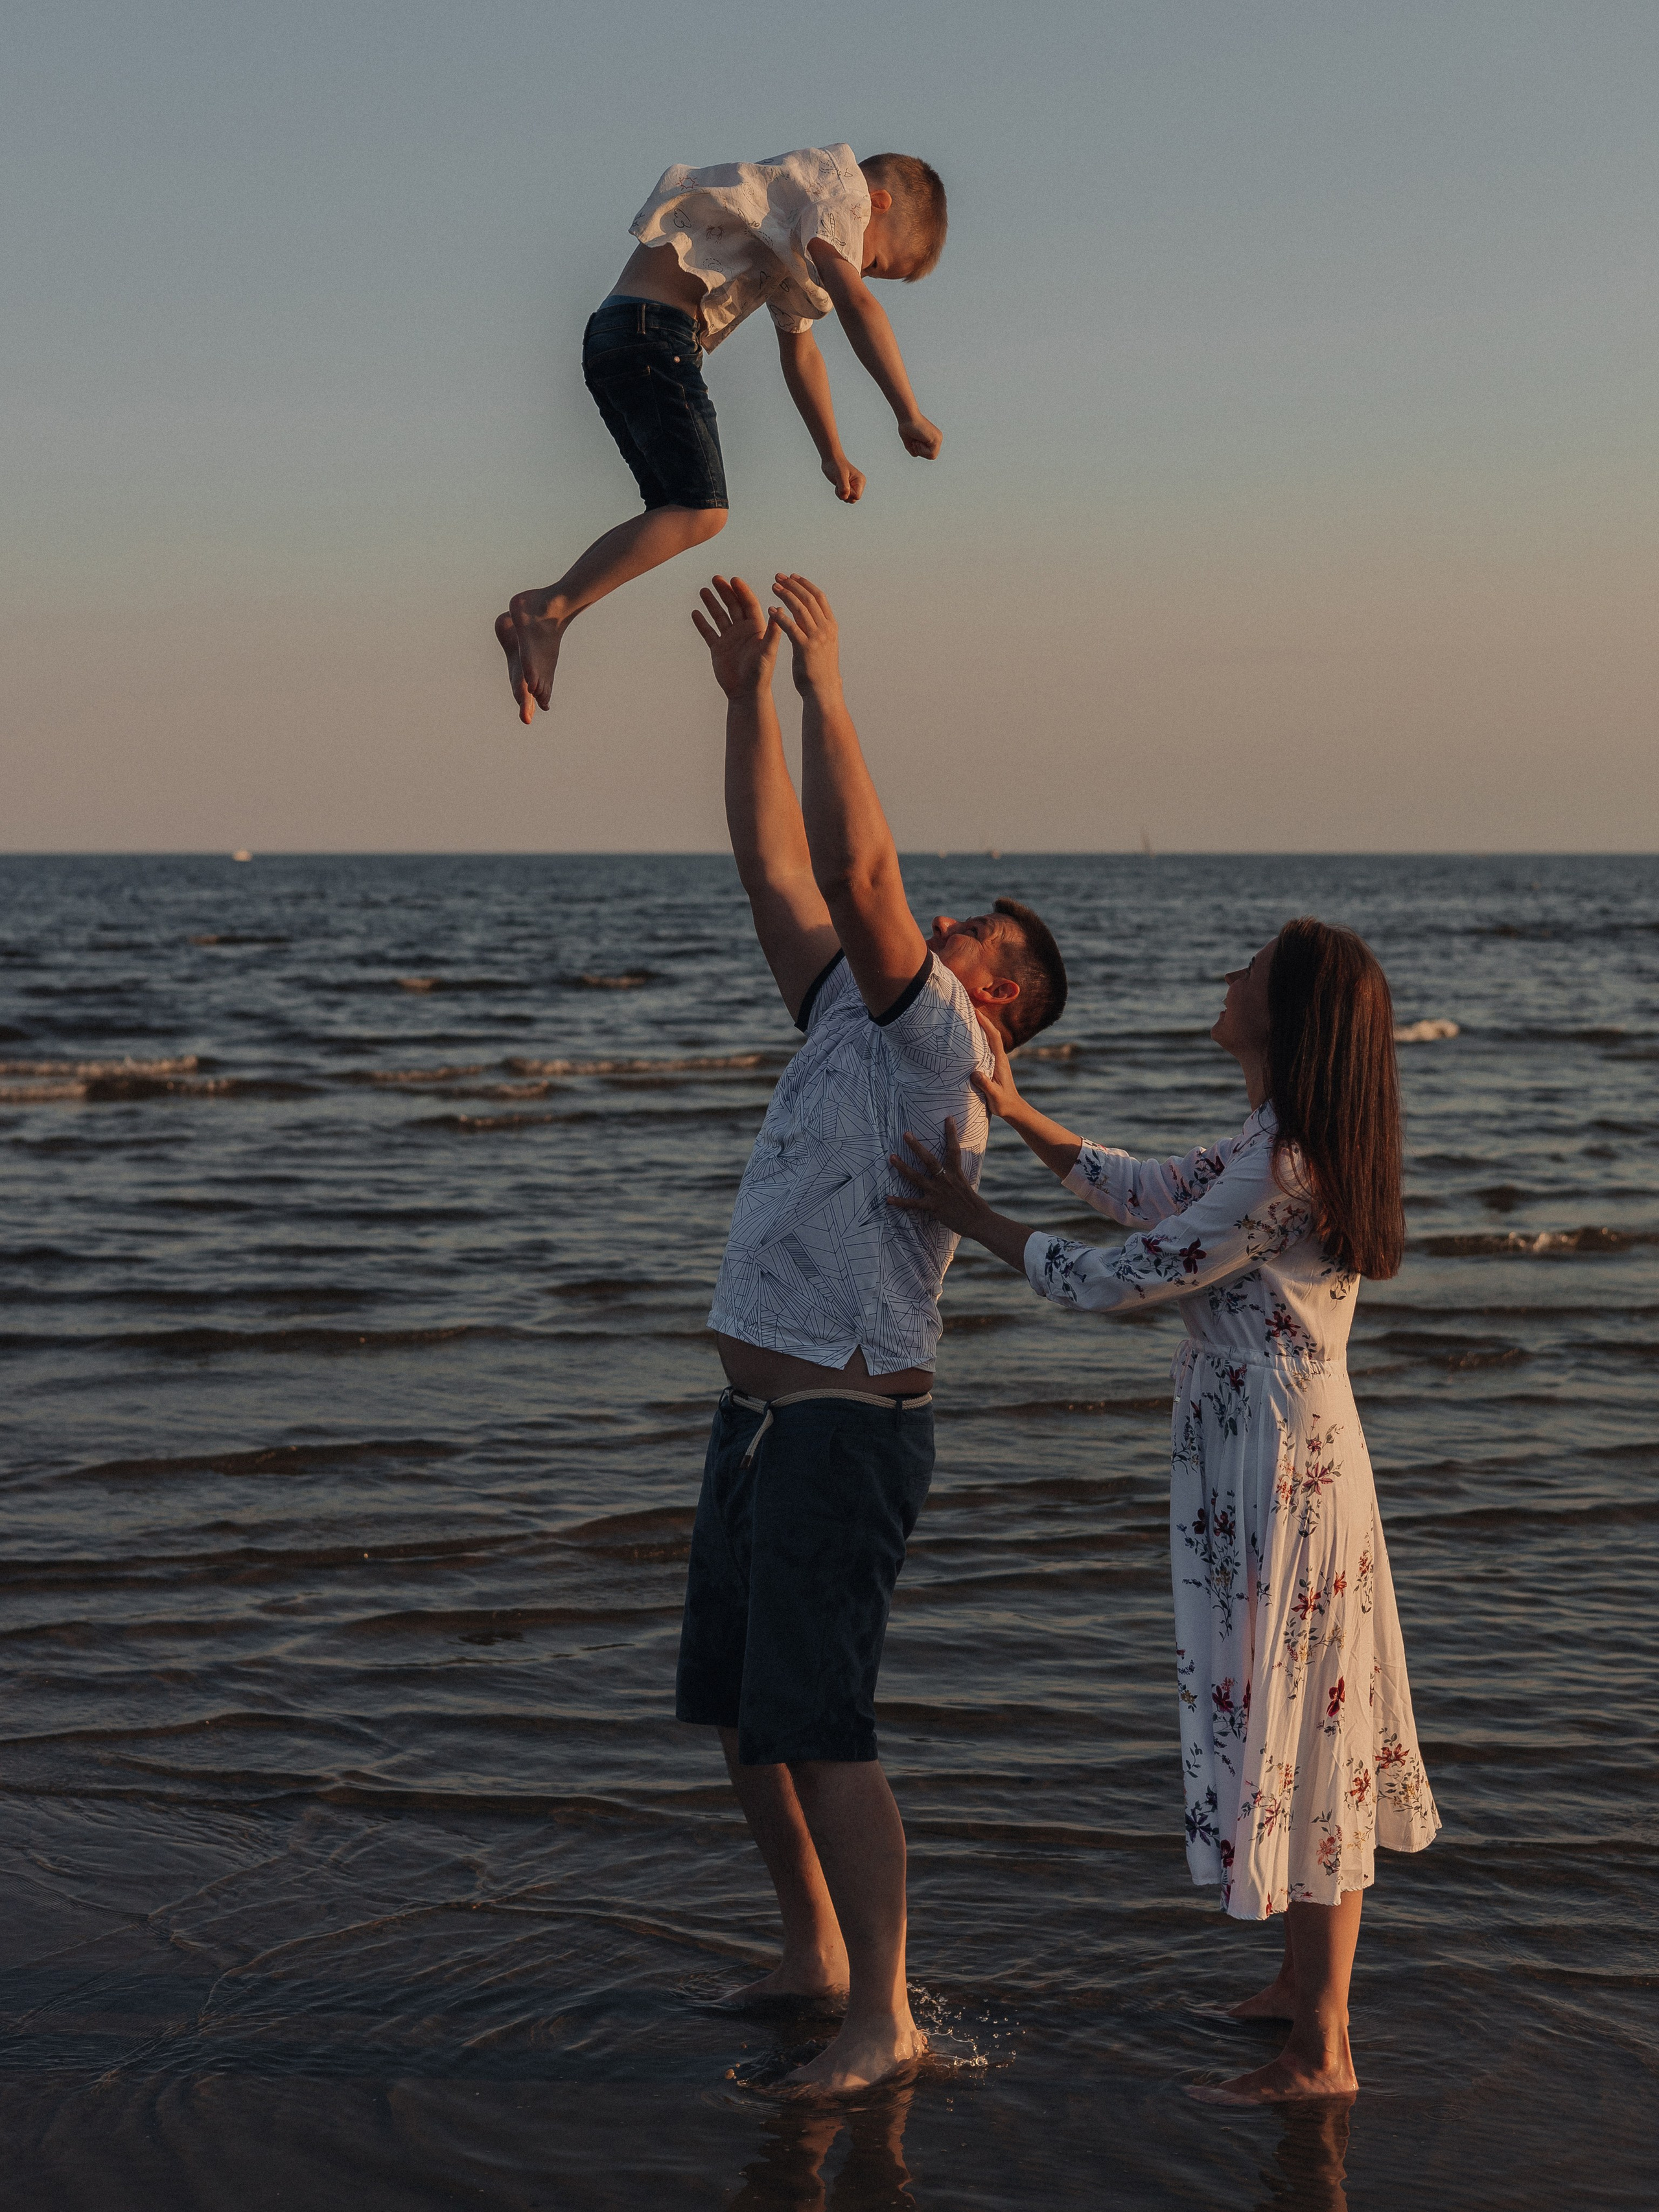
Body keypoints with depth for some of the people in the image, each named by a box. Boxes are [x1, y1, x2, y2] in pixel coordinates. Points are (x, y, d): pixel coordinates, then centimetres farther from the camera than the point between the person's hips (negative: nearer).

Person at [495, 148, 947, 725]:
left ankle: (542, 625, 0)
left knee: (675, 513, 7)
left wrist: (833, 455, 35)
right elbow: (856, 304, -14)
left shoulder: (799, 238, 31)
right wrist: (910, 416, -14)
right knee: (701, 511, -16)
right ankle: (546, 608, -20)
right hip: (650, 331, -10)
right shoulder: (841, 185, 1)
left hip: (615, 342, 10)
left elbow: (800, 349, 38)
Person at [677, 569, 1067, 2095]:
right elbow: (778, 868, 12)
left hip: (852, 1429, -9)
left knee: (821, 1725, -10)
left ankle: (884, 2017, -1)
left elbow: (859, 869, -21)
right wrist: (748, 695, 6)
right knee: (739, 1709, 16)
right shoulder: (849, 1016, 14)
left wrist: (826, 685, -19)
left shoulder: (940, 1047, -10)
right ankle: (814, 1951, 30)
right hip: (759, 1415, 9)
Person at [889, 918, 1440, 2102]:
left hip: (1280, 1476, -10)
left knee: (1289, 1731, -4)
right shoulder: (1294, 1147, 9)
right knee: (1302, 1731, 19)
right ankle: (1304, 1984, 33)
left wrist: (975, 1217, -8)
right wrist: (1018, 1113, 17)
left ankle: (1321, 2052, 4)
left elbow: (1121, 1279, -17)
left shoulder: (1282, 1168, -22)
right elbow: (1150, 1192, 20)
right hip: (1301, 1462, 10)